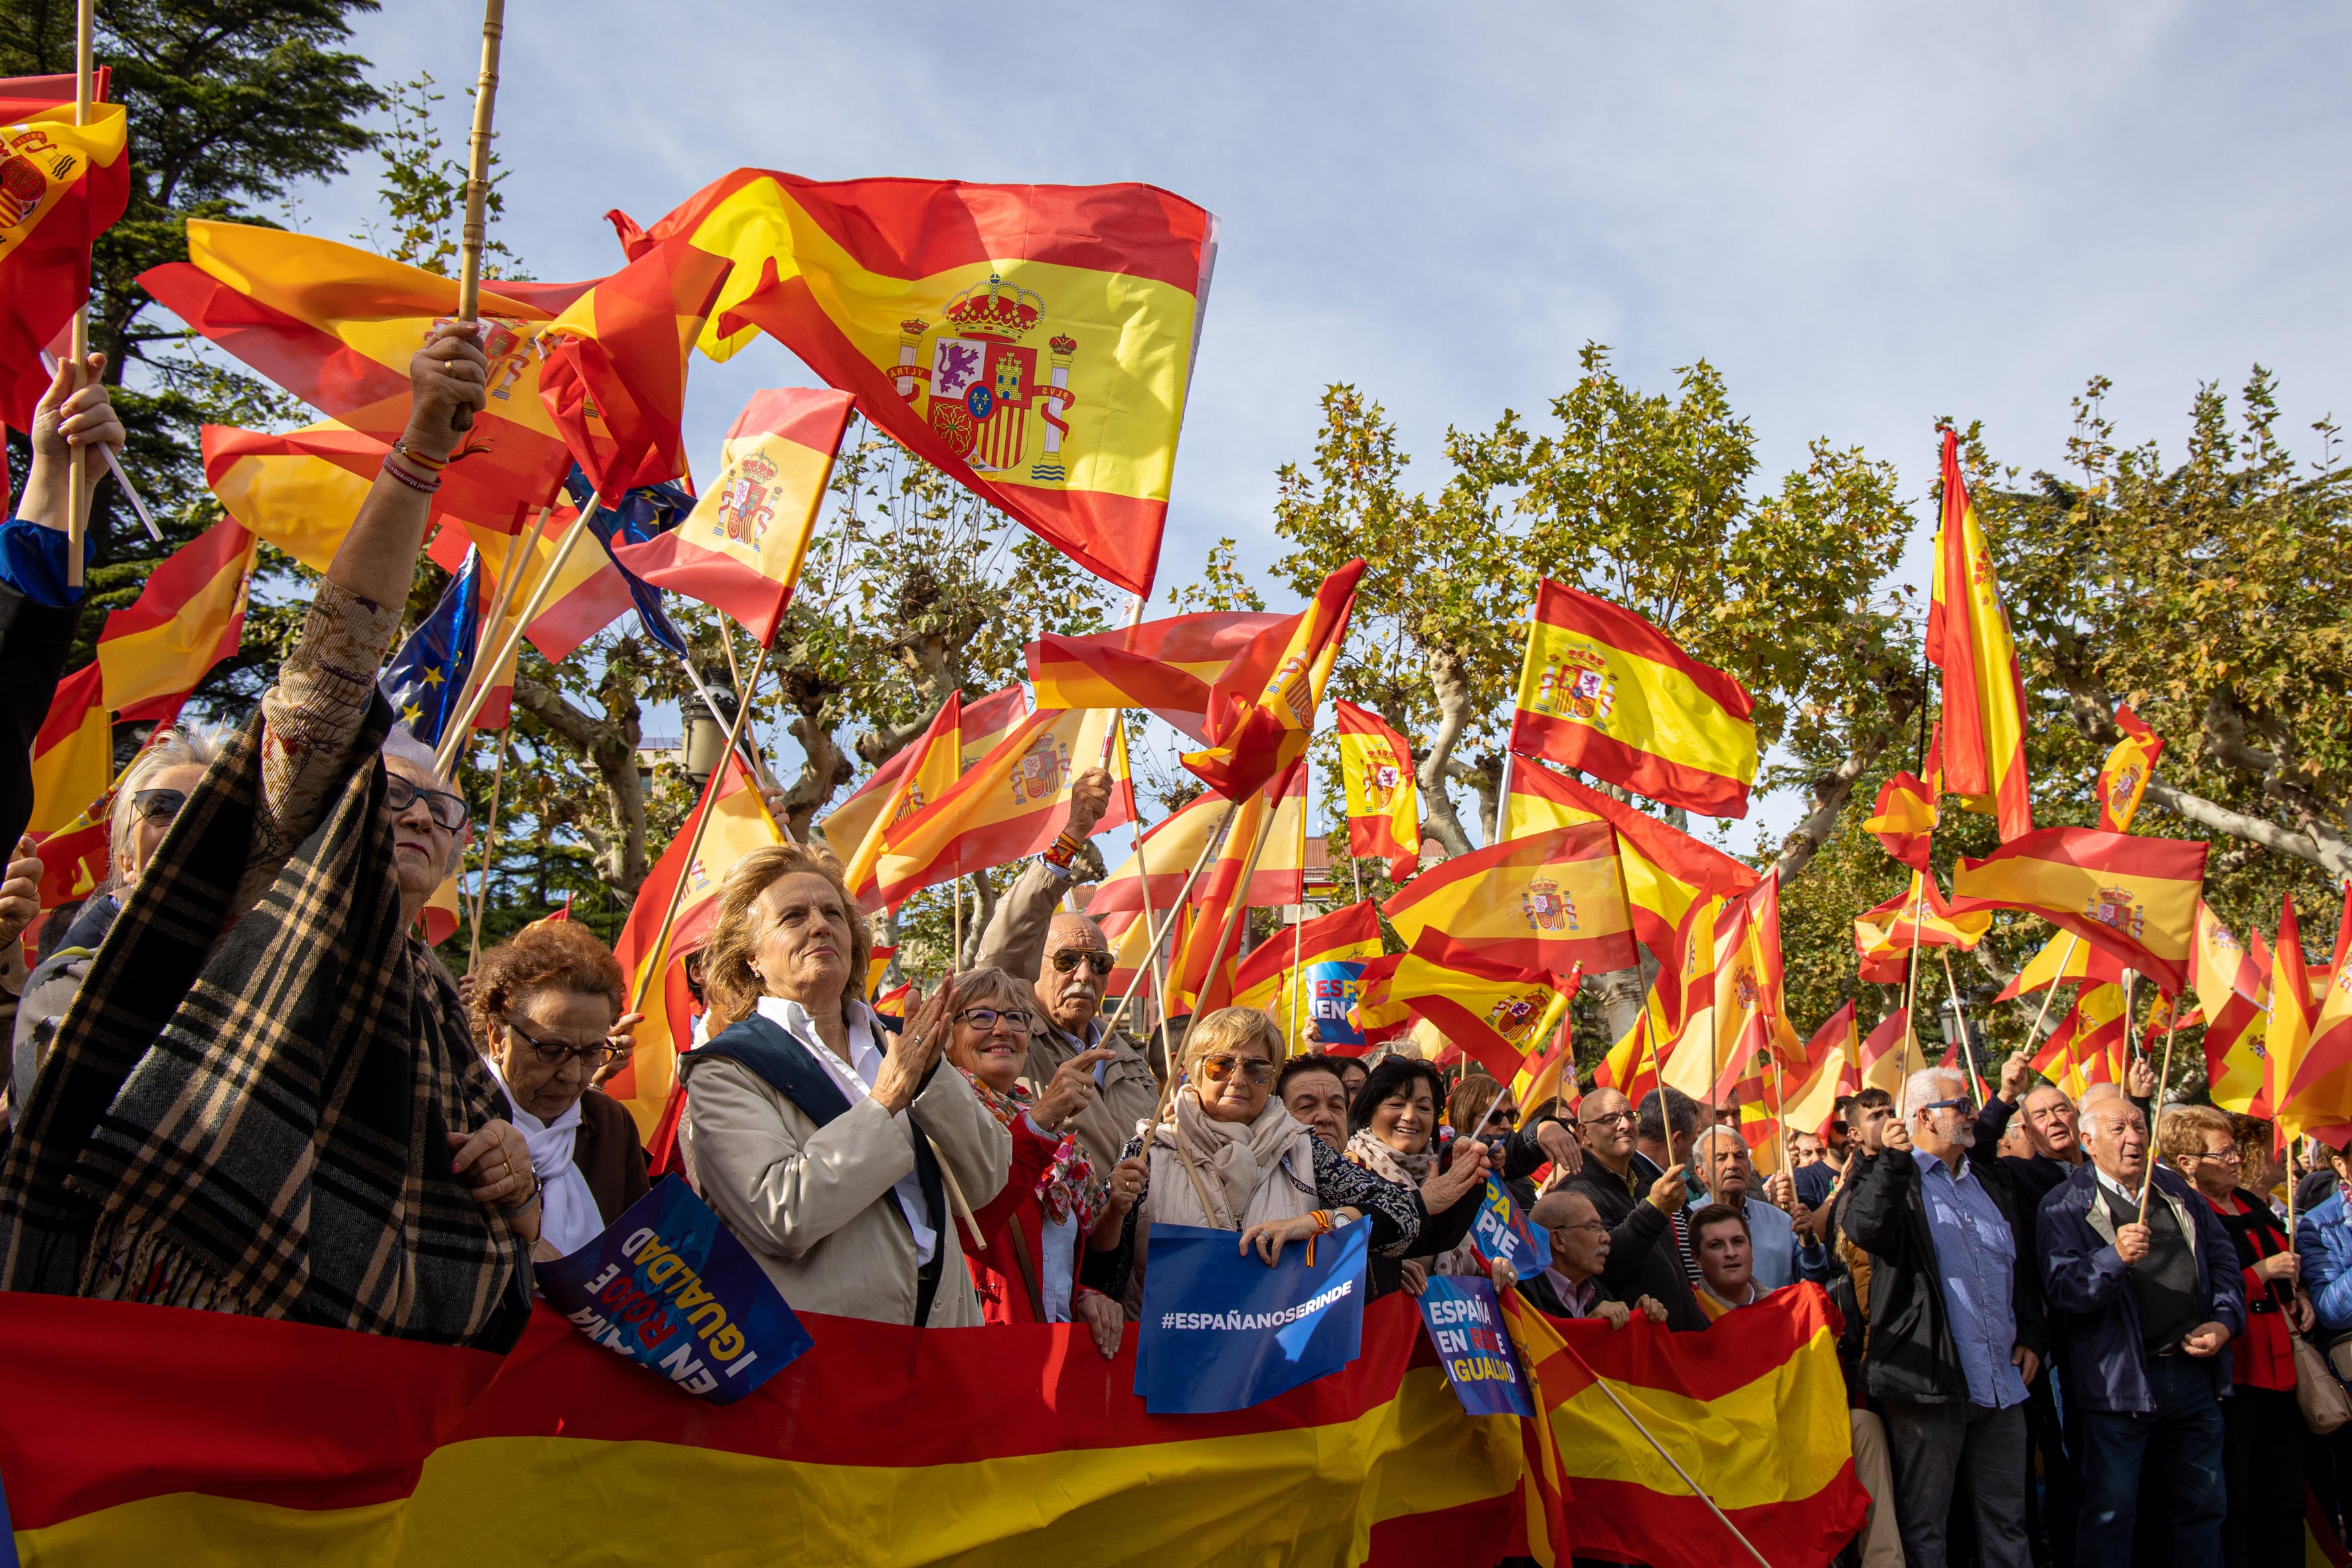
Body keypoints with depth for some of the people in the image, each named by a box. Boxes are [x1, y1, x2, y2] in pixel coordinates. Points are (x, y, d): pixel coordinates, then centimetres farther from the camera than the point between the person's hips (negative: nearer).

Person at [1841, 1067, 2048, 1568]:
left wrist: (2031, 1334, 11)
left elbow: (2023, 1264, 23)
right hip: (1931, 1381, -6)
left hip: (2002, 1383, 6)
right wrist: (1892, 1158, -25)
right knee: (1924, 1526, 4)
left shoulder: (1989, 1180, 17)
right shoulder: (1892, 1176, -3)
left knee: (2008, 1524, 13)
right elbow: (1864, 1228, -25)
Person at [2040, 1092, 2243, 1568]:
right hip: (2118, 1381, -5)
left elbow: (2223, 1260, 16)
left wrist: (2224, 1321, 0)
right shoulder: (2065, 1204, -6)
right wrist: (2114, 1258, -31)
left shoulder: (2178, 1193, 12)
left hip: (2194, 1369, 5)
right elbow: (2062, 1288, -15)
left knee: (2203, 1505, 15)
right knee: (2110, 1513, 1)